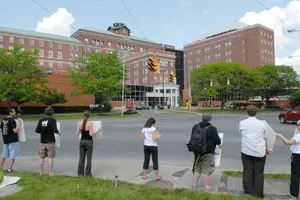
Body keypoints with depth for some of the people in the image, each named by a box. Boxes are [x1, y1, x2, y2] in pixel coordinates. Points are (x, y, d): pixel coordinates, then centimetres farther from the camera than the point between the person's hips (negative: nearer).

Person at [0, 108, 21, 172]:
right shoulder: (12, 121, -17)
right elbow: (15, 130, -24)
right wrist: (19, 123, -17)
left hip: (5, 140, 7)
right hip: (13, 141, -7)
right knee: (13, 156, 4)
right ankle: (10, 169, 8)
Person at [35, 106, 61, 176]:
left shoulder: (41, 120, 4)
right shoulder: (52, 120, -8)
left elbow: (37, 130, 2)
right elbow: (55, 130, -19)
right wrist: (58, 132, 1)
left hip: (42, 142, 4)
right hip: (50, 142, -4)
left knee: (42, 157, 12)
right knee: (50, 157, 0)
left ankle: (41, 172, 20)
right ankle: (50, 173, 2)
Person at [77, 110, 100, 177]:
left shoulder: (79, 122, -3)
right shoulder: (90, 123, -14)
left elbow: (78, 133, 2)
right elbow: (91, 134, -15)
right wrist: (97, 131, -2)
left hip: (82, 141, 4)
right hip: (89, 141, -4)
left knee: (81, 158, 13)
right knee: (89, 158, 6)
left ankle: (80, 173, 19)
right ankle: (88, 174, 12)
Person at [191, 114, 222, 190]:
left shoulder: (195, 127, 3)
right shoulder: (212, 129, -15)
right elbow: (217, 140, -9)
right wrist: (220, 144, 12)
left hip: (197, 151, 6)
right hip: (208, 152, -5)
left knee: (197, 168, 17)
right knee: (207, 170, 6)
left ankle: (195, 184, 23)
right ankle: (207, 187, 13)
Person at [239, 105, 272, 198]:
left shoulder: (242, 123, -2)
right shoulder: (261, 123, 0)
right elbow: (265, 138, 9)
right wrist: (267, 149, 24)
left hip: (247, 151, 0)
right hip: (260, 151, 0)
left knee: (247, 172, 10)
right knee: (259, 173, 10)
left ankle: (248, 191, 18)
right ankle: (258, 193, 17)